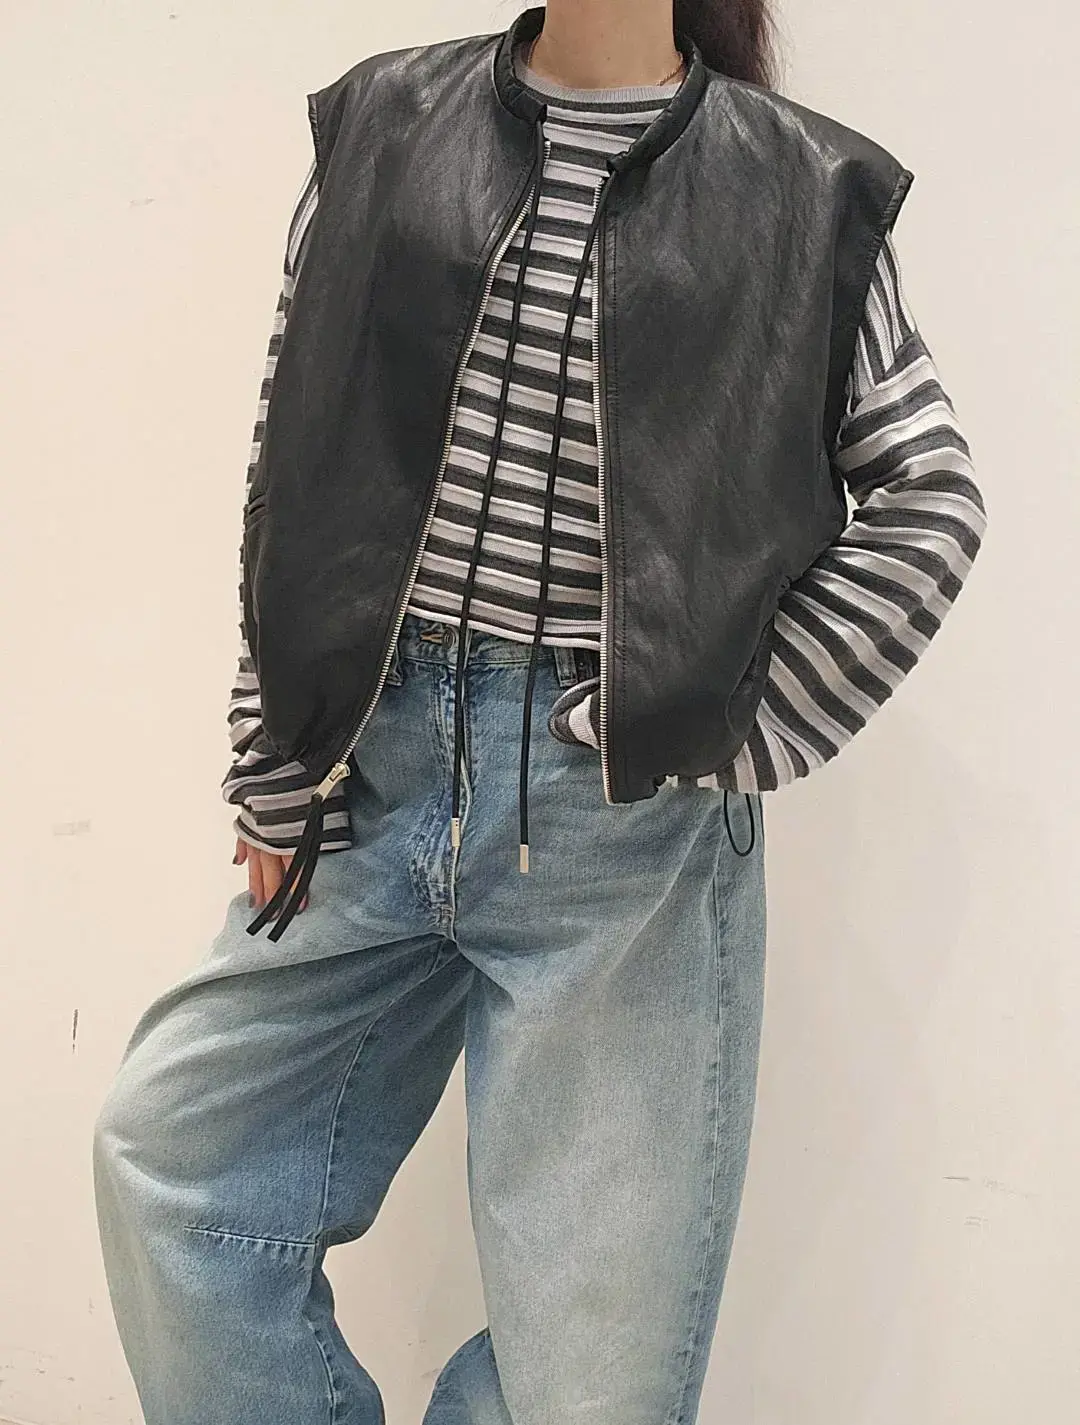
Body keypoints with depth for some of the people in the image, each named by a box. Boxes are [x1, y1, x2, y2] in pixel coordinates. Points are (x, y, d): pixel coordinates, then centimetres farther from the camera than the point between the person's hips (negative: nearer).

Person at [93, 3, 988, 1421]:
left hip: (630, 812, -3)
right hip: (375, 760, 4)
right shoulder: (380, 127, 7)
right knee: (169, 1154, 11)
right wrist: (275, 779, 4)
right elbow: (288, 462, 7)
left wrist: (745, 730, -5)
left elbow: (928, 496, 4)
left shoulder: (802, 189, 0)